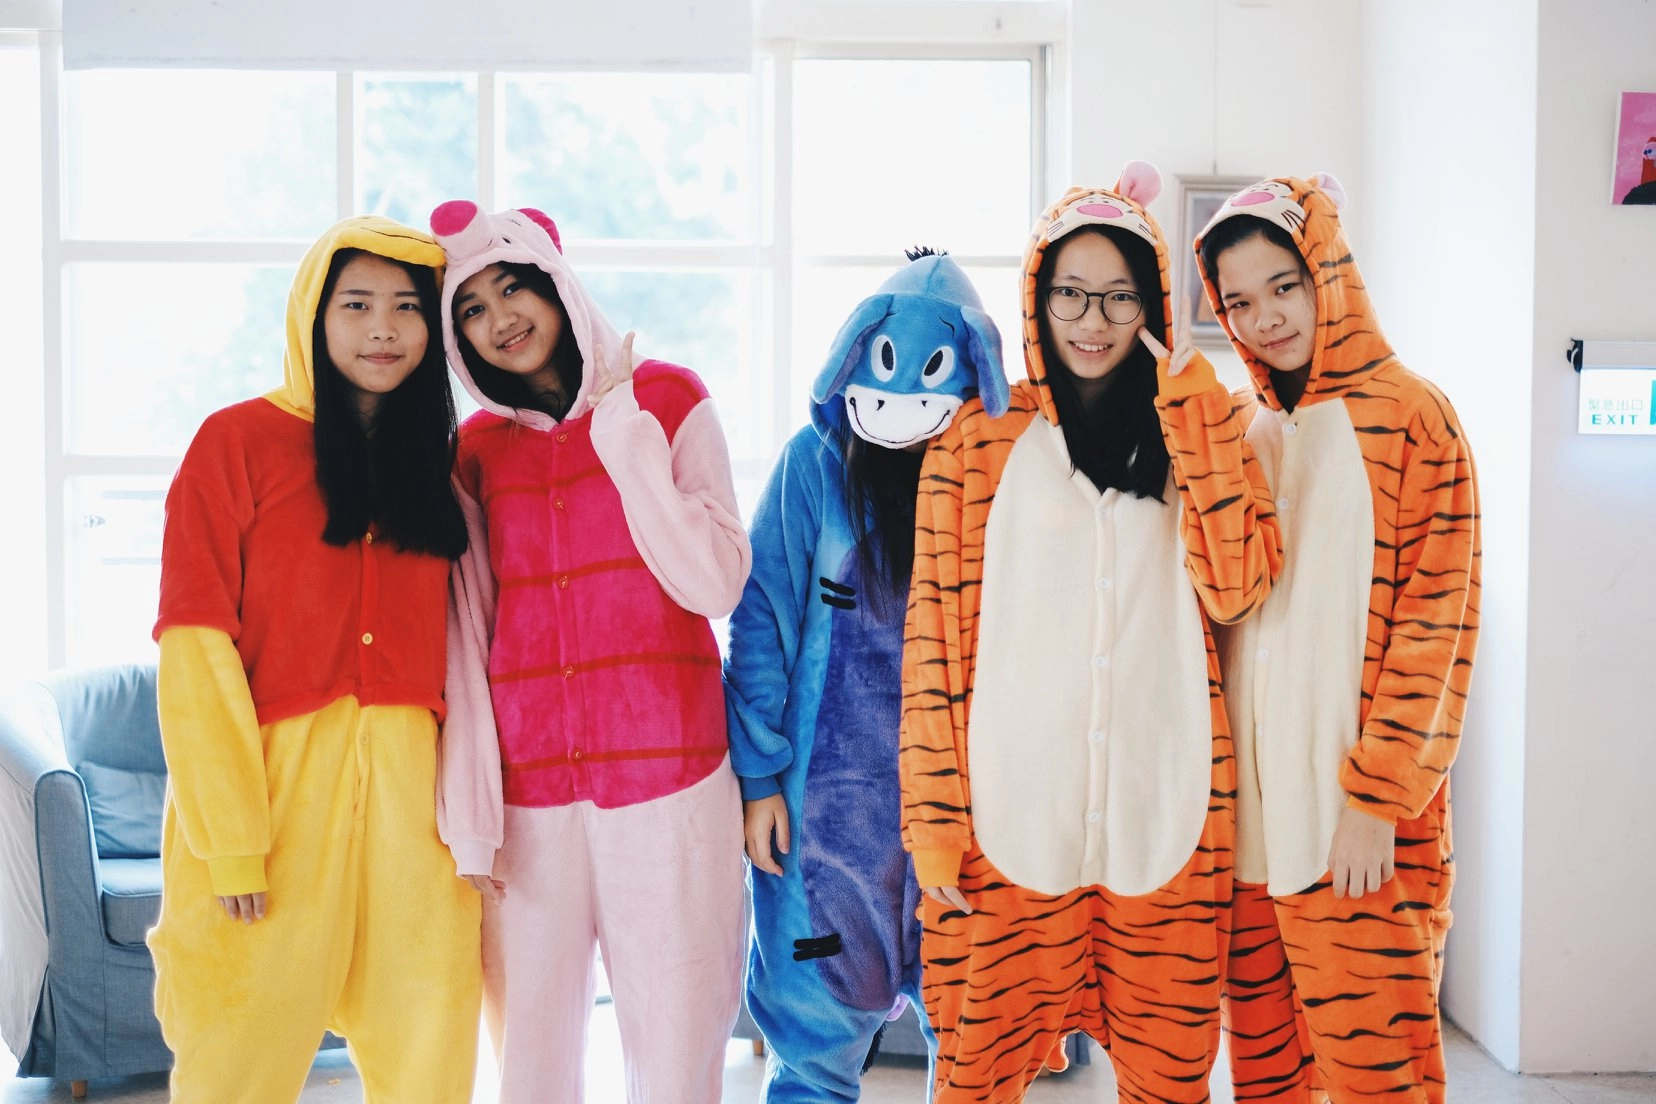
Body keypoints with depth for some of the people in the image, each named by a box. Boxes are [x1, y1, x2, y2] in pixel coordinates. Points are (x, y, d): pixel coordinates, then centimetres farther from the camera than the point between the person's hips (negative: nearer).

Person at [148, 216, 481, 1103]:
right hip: (274, 784, -3)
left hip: (410, 794, 4)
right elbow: (195, 645, -8)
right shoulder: (238, 441, -1)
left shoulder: (436, 461, 13)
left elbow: (456, 648, 10)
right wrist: (232, 839, -15)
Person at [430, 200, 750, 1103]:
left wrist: (624, 435, -9)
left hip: (665, 775, -2)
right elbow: (465, 646, 6)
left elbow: (715, 586, -7)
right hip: (528, 784, 2)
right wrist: (469, 816, 0)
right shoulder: (477, 450, 10)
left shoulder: (666, 400, 3)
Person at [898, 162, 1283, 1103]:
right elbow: (936, 637, 0)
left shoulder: (1193, 430, 11)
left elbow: (1236, 589, -4)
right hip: (1015, 807, -2)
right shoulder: (980, 440, 4)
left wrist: (1196, 417, -5)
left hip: (1164, 806, 2)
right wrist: (936, 823, -4)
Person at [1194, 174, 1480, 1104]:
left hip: (1356, 815, -5)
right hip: (1246, 802, 5)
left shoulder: (1408, 415, -4)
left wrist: (1374, 798, -13)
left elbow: (1436, 625, -9)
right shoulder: (1238, 429, 12)